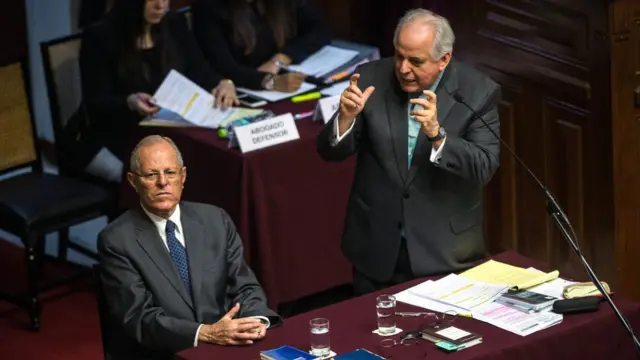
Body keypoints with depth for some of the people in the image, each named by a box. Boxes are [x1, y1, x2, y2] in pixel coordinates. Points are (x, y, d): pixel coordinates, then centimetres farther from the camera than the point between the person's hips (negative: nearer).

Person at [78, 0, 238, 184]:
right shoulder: (100, 38, -9)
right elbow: (96, 106, -12)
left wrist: (224, 83, -19)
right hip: (113, 143, -5)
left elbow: (201, 72, 4)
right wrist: (130, 103, -33)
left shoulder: (175, 26, 7)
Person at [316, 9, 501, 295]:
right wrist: (346, 117, -25)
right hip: (375, 246, 2)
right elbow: (331, 152, -3)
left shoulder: (478, 92, -10)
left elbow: (485, 168, -17)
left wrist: (436, 133, -32)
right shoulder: (371, 79, -6)